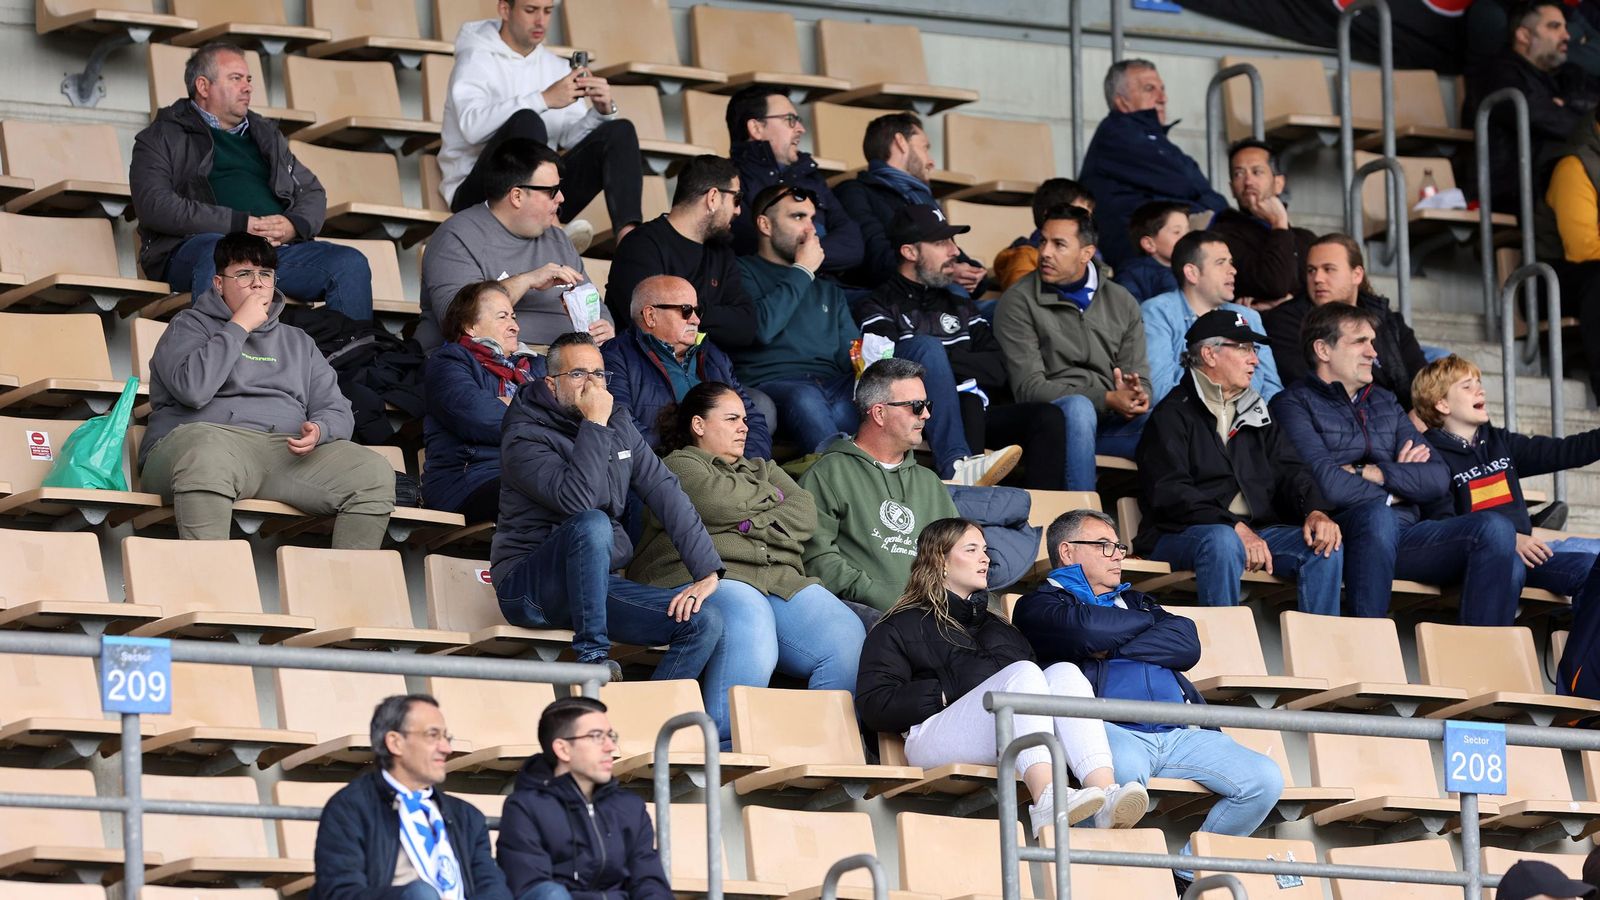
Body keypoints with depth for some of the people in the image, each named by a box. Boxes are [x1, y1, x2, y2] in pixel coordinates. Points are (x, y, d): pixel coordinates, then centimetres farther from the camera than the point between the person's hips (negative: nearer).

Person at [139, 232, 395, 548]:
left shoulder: (298, 343, 29)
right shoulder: (190, 327, 14)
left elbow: (337, 411, 20)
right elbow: (193, 389, -8)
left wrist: (319, 431, -6)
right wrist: (239, 326, 0)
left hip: (289, 452, 5)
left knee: (375, 473, -20)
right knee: (207, 455, -43)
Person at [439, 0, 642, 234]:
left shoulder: (557, 67, 16)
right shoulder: (476, 60, -4)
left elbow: (573, 137, 6)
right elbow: (472, 125, -24)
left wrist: (602, 112, -15)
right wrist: (544, 99, -31)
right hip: (479, 195, -6)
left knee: (619, 131, -12)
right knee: (526, 121, -32)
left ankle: (628, 235, -33)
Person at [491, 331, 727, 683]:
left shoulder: (619, 423, 10)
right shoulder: (525, 437, -11)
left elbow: (666, 494, 5)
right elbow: (577, 499, -28)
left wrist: (707, 571, -6)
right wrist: (595, 425, -22)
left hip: (598, 584, 6)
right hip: (528, 585, -6)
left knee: (705, 620, -13)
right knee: (592, 524, -37)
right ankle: (592, 658, -30)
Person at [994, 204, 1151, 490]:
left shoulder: (1122, 303, 16)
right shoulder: (1019, 302, 2)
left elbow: (1139, 377, 14)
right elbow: (1028, 386, -8)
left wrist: (1136, 397, -14)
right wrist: (1107, 400, -17)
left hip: (1110, 422, 4)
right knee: (1077, 408, -38)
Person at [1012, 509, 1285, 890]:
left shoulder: (1134, 602, 33)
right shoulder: (1040, 605, 16)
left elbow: (1187, 645, 12)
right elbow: (1086, 630, -8)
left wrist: (1110, 647, 1)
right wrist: (1150, 622, 11)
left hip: (1178, 733, 6)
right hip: (1109, 728, -6)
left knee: (1265, 779, -15)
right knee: (1125, 768, -42)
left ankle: (1190, 871, -1)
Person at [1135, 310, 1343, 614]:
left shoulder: (1256, 412, 25)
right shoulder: (1172, 415, 2)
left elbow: (1289, 471, 15)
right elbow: (1169, 492, -12)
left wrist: (1315, 510, -9)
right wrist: (1236, 528, -23)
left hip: (1256, 530, 6)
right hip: (1183, 533, -6)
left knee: (1324, 544, -17)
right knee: (1221, 541, -39)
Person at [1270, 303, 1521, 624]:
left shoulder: (1384, 403, 25)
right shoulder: (1295, 404, 6)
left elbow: (1438, 480, 12)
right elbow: (1328, 485, -11)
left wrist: (1373, 473, -2)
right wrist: (1397, 489, 4)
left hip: (1406, 532, 6)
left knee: (1495, 529, -19)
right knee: (1376, 514, -39)